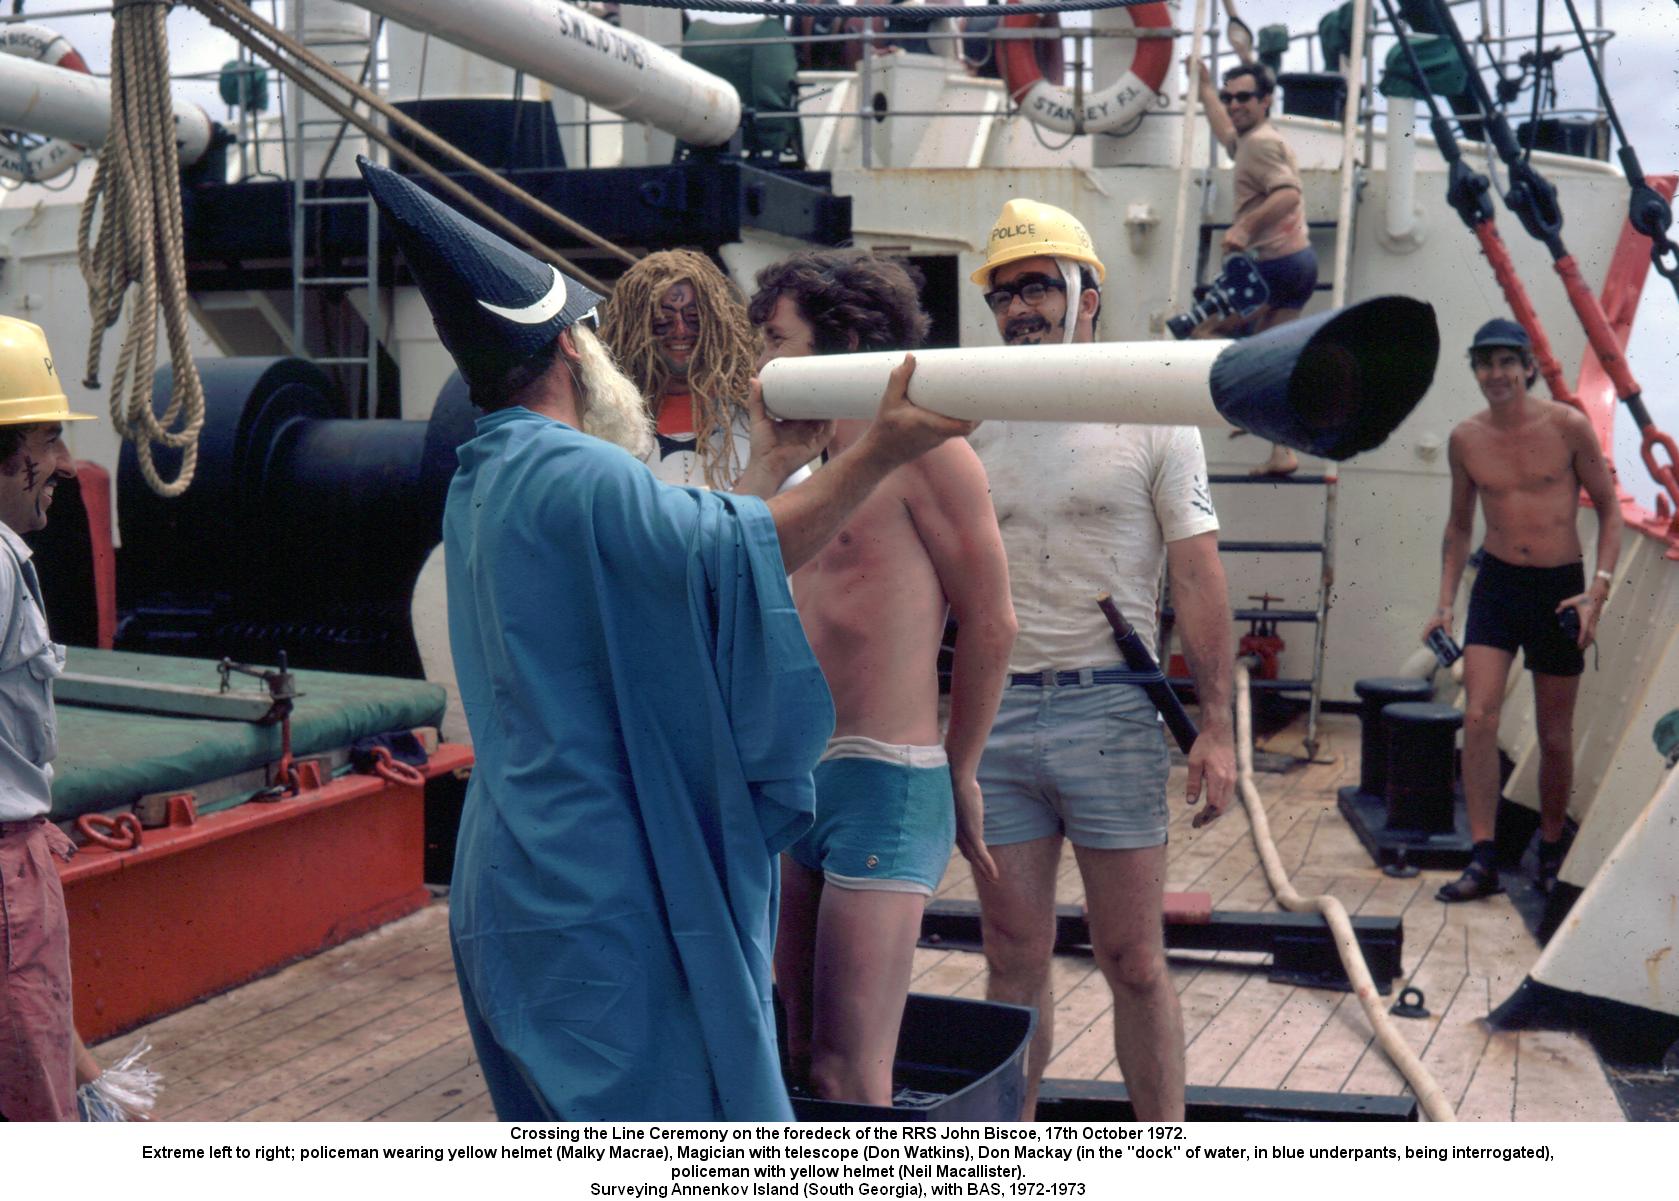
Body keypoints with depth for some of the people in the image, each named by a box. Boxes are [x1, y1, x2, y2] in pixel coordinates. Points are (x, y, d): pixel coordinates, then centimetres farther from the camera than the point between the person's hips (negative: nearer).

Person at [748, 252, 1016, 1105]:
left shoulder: (920, 448, -8)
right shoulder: (813, 466, 16)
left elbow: (989, 625, -4)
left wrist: (959, 775, 3)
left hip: (884, 781, -8)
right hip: (799, 779, 8)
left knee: (849, 1080, -9)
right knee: (805, 1059, 11)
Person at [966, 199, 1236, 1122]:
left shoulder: (1151, 419, 1)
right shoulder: (970, 431, 11)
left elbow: (1197, 576, -1)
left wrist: (1216, 726, -8)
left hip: (1111, 711, -3)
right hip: (993, 713, 3)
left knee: (1133, 961, 3)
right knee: (1014, 962, 10)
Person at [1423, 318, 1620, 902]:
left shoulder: (1568, 426, -8)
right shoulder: (1465, 438, 1)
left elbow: (1608, 509, 0)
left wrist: (1598, 589, -11)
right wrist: (1445, 602, 6)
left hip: (1559, 587, -2)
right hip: (1496, 583, 2)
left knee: (1555, 735, 8)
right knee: (1478, 717, -13)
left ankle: (1552, 851, 28)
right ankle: (1483, 860, -9)